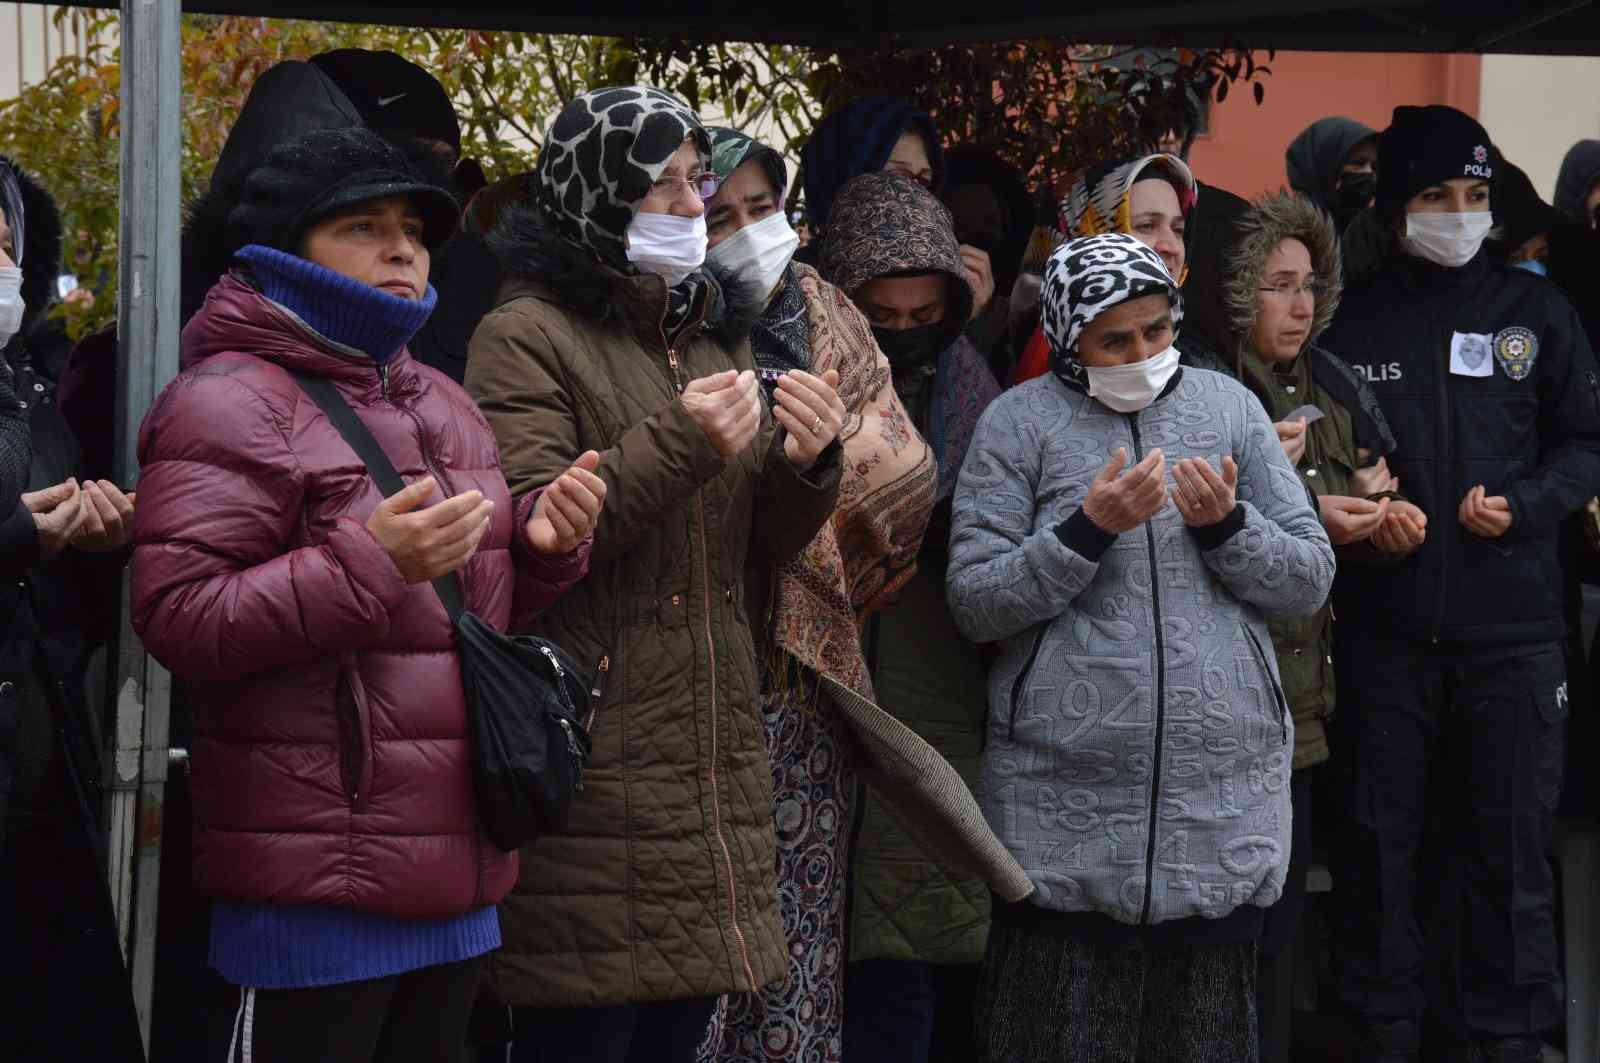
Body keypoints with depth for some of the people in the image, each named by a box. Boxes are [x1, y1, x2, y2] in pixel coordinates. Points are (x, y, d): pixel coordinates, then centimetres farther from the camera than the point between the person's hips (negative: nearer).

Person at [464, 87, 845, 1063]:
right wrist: (679, 448, -22)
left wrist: (806, 464, -3)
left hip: (715, 762, 7)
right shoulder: (526, 339, -5)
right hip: (594, 764, -7)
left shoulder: (713, 335, 18)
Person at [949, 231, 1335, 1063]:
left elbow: (1309, 582, 9)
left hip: (1224, 803, 2)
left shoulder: (1229, 407, 9)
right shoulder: (1020, 423, 2)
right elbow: (975, 603, -4)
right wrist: (1089, 528, -15)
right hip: (1066, 807, -2)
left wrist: (1226, 525, -9)